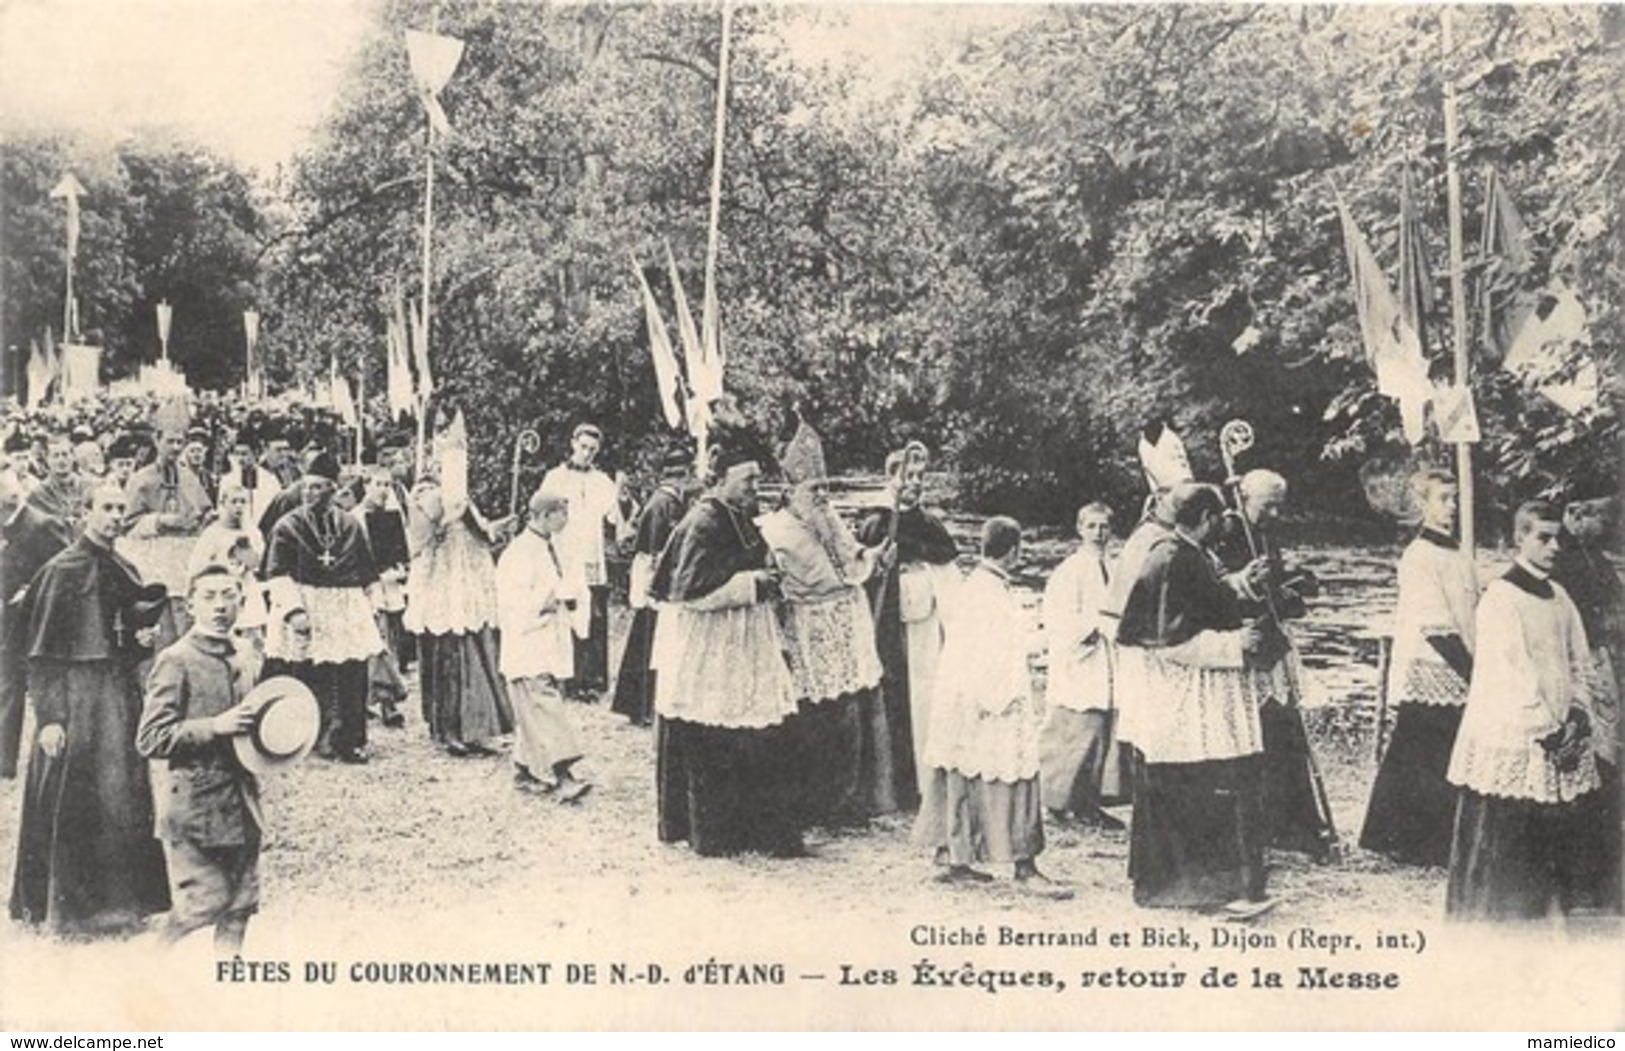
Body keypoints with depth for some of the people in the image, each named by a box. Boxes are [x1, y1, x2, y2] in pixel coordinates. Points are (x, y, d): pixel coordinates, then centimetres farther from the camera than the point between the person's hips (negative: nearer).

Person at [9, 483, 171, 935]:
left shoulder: (126, 572, 12)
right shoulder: (63, 571, -9)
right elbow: (43, 654, -12)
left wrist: (143, 638, -1)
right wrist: (48, 716, -18)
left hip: (121, 697, 7)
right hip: (77, 698, -7)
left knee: (124, 803, 10)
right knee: (74, 805, -3)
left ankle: (118, 900, 20)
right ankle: (67, 906, 9)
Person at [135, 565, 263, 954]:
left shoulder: (243, 664, 14)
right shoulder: (175, 661, -8)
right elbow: (150, 739, -14)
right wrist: (215, 726, -21)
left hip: (240, 805, 7)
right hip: (194, 809, -7)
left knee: (240, 907, 8)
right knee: (205, 903, -7)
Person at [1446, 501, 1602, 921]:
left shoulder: (1558, 596, 13)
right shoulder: (1500, 598, -10)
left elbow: (1579, 662, 14)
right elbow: (1512, 672, -15)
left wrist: (1578, 715, 0)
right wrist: (1546, 729, -16)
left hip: (1560, 741, 7)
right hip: (1511, 741, -7)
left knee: (1561, 837, 9)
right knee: (1503, 841, -3)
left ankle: (1551, 914, 19)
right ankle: (1486, 919, 6)